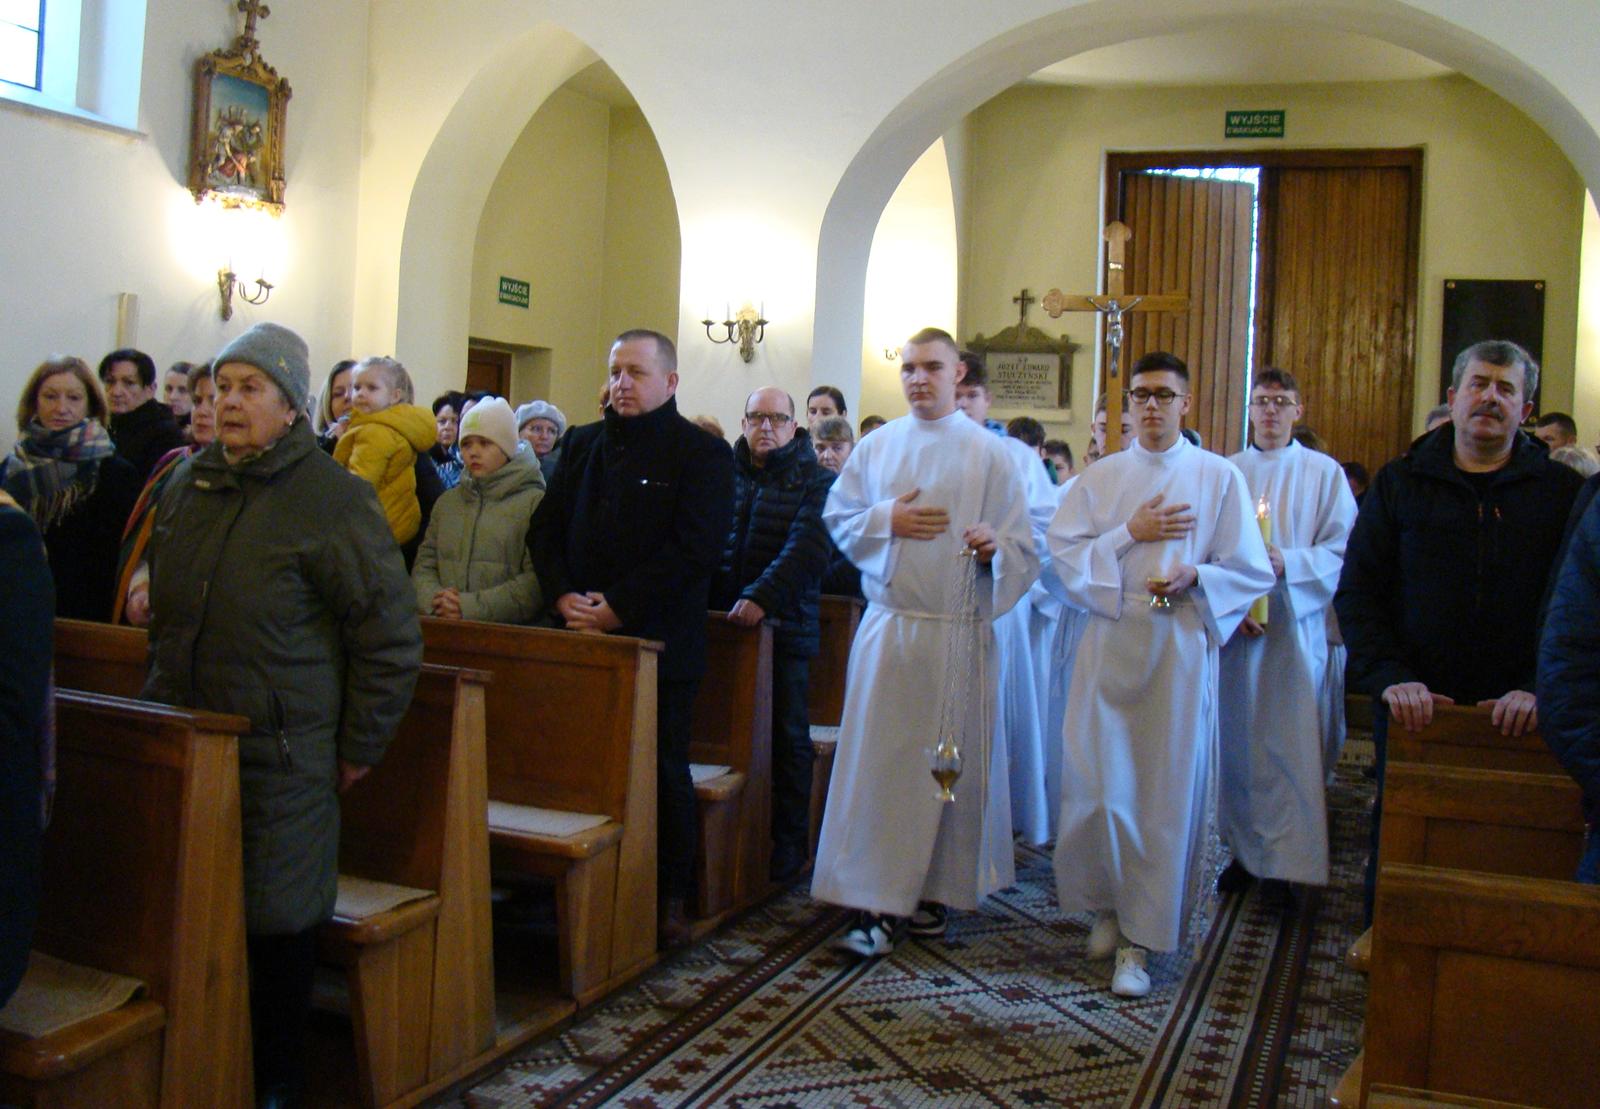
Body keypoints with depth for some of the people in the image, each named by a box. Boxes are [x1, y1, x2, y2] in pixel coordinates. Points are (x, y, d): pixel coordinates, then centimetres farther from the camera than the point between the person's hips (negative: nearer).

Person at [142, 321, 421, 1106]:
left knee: (279, 922, 4)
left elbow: (390, 637, -10)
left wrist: (360, 746, -8)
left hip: (284, 755, -6)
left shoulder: (331, 498, -11)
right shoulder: (189, 486, 10)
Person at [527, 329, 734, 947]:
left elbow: (696, 548, -12)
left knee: (662, 773, 3)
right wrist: (562, 596, -5)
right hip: (581, 639, 4)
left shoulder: (702, 453, -1)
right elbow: (544, 529, 13)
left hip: (658, 642, -4)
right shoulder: (582, 445, 16)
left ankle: (671, 896, 16)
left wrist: (618, 608, -16)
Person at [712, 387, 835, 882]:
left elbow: (808, 548, -13)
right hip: (722, 620, 3)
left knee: (787, 736, 5)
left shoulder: (816, 480, 2)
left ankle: (789, 841, 15)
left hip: (785, 625, -3)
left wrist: (762, 597, -24)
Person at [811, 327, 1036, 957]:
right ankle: (878, 904, 2)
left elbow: (1022, 547, 1)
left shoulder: (988, 454, 2)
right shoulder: (877, 446, 9)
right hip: (887, 627, 2)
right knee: (878, 760, -2)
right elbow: (837, 517, 13)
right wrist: (887, 520, -5)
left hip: (957, 632, -1)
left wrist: (993, 547, -21)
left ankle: (933, 890, 20)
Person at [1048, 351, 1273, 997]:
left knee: (1166, 791, -1)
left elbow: (1250, 571, 3)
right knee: (1099, 785, 0)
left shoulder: (1219, 477, 5)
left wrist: (1194, 575, -15)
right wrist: (1129, 535, -9)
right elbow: (1064, 554, 2)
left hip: (1180, 648, -1)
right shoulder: (1099, 478, 11)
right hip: (1109, 646, 2)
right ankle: (1107, 907, 23)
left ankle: (1140, 938, 7)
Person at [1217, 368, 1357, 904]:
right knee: (1237, 740, 5)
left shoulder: (1324, 472, 5)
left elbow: (1341, 549, 0)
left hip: (1295, 624, -2)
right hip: (1234, 623, 2)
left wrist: (1286, 562, -16)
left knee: (1290, 744, -4)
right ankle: (1244, 851, 15)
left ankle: (1285, 862, 2)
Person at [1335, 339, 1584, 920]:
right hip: (1413, 709, 1)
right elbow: (1357, 592, 0)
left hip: (1516, 718, -1)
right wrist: (1391, 677, -13)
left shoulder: (1561, 492, 4)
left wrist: (1539, 688, -15)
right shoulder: (1400, 483, 5)